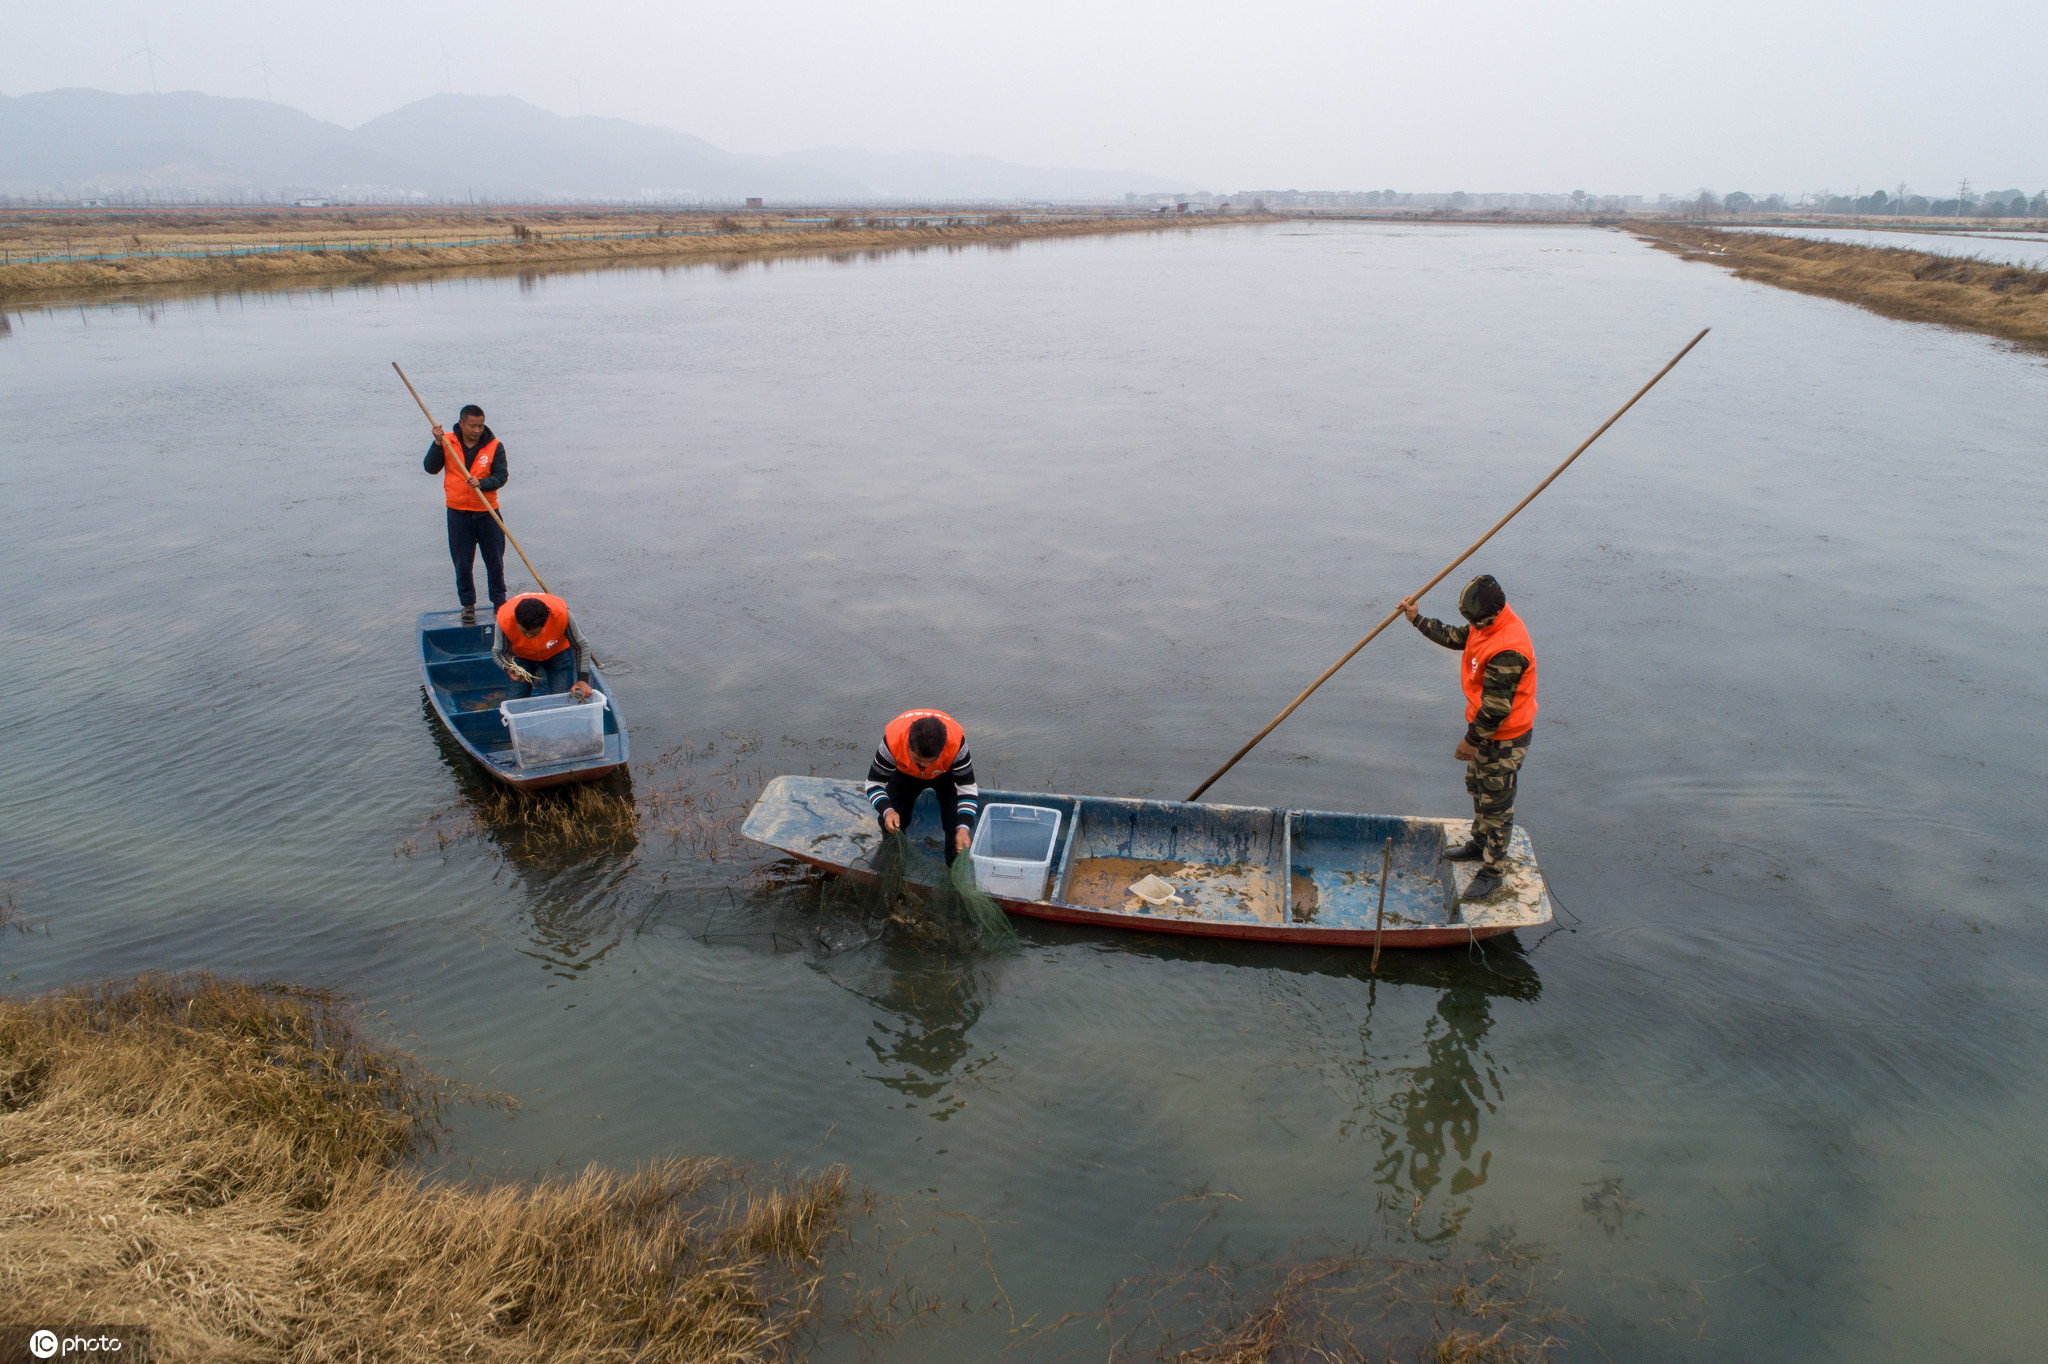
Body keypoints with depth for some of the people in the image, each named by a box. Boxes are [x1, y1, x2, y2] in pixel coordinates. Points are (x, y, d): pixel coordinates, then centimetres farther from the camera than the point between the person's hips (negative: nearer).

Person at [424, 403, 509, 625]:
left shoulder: (494, 446, -6)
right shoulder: (448, 442, -2)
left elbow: (502, 476, -11)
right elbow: (431, 468, -6)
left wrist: (481, 483, -29)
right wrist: (437, 443, -18)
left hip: (486, 511, -1)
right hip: (458, 512, 1)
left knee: (494, 559, 8)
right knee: (462, 563, 7)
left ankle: (499, 600, 25)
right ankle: (467, 604, 19)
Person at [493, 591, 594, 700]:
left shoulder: (561, 614, -39)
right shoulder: (505, 619, -38)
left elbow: (581, 646, -24)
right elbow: (499, 651, -21)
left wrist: (582, 680, -30)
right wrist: (509, 668, -42)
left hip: (558, 652, 0)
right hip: (521, 656, 1)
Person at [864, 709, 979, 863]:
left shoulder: (956, 741, -42)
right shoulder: (893, 740, -41)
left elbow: (967, 787, -32)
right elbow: (874, 782, -27)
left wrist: (963, 828, -47)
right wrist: (887, 811, -48)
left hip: (945, 774, -1)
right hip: (905, 774, 1)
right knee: (890, 823, -13)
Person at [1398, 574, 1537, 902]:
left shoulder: (1507, 651, -34)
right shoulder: (1487, 625, -4)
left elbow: (1496, 708, -29)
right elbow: (1455, 637, 19)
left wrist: (1471, 740, -19)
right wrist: (1417, 619, 23)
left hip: (1504, 739, -10)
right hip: (1484, 729, 10)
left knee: (1496, 804, 4)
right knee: (1476, 786, 27)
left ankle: (1492, 871, 18)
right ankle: (1480, 843, 48)